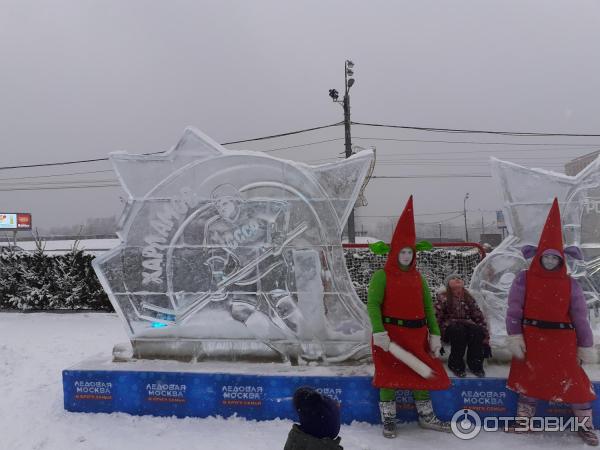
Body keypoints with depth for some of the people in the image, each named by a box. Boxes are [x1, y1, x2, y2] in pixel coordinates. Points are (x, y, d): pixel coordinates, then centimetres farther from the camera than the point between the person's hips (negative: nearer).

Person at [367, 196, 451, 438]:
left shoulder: (417, 277, 11)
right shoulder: (382, 276, -7)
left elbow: (428, 307, 12)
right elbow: (372, 305, -15)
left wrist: (434, 334, 6)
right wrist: (379, 332, -26)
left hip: (417, 334, 6)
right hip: (390, 334, -5)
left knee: (422, 373, 14)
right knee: (389, 375, 2)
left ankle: (427, 417, 32)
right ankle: (388, 421, 17)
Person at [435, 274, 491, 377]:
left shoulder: (469, 298, 9)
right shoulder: (442, 297, -2)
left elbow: (479, 318, 5)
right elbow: (436, 317, -7)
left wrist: (485, 340, -3)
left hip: (466, 325, 3)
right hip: (448, 328, -3)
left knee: (477, 330, -30)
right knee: (459, 330, -37)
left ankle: (475, 364, -14)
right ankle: (455, 364, -20)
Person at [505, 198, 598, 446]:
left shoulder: (570, 284, 2)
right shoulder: (524, 279, -4)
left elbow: (580, 317, 4)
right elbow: (514, 310, -7)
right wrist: (515, 337, -13)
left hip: (562, 340, 2)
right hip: (532, 337, -1)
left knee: (575, 381, 6)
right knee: (529, 378, 7)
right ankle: (523, 421, 22)